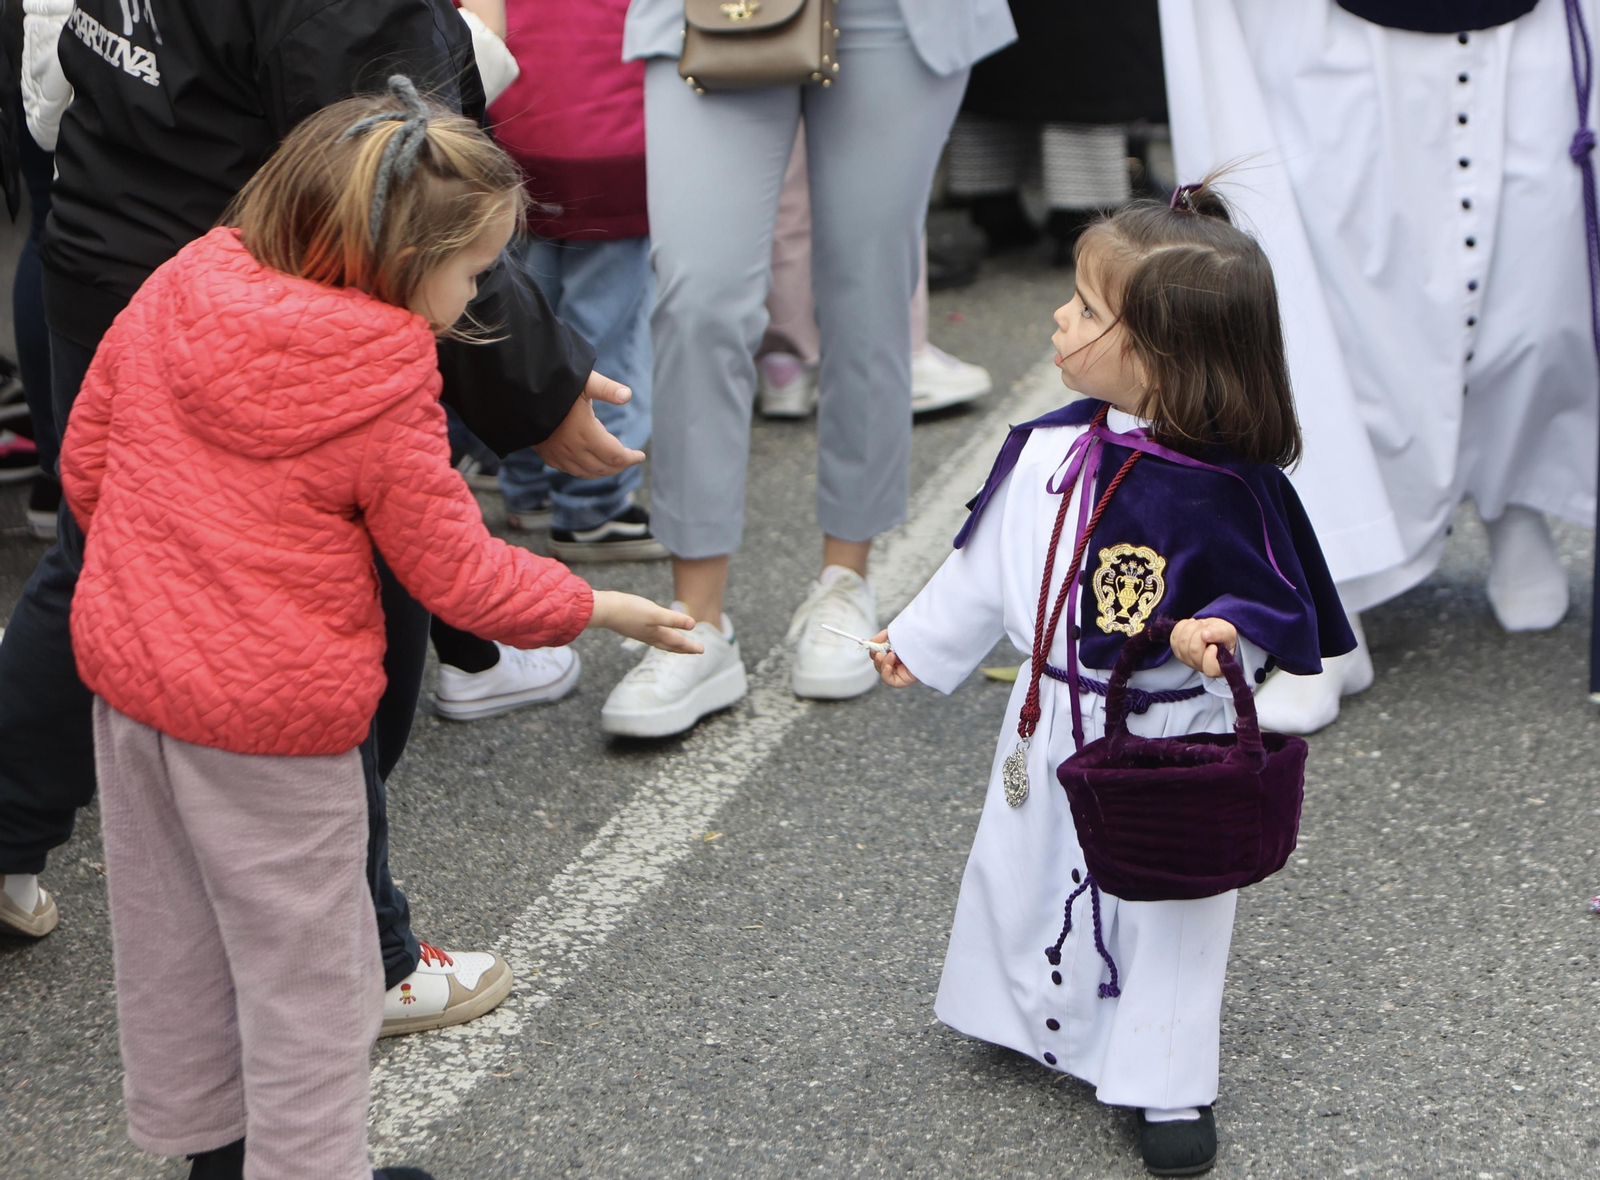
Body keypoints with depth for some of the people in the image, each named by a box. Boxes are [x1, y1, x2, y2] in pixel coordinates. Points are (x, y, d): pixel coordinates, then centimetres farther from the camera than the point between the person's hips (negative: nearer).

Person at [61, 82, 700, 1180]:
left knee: (169, 930, 23)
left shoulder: (172, 292, -4)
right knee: (306, 969, 10)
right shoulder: (384, 391, -20)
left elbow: (85, 461, 6)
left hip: (127, 667, 7)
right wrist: (597, 607, 2)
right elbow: (456, 571, -11)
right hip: (273, 718, -7)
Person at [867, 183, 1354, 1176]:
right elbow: (988, 564, 10)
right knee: (1023, 869, 19)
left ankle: (1169, 1086, 22)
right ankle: (1036, 1022, 43)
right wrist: (922, 641, 18)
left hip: (1168, 740, -6)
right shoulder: (1051, 449, -4)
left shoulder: (1226, 489, -22)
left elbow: (1277, 601, -14)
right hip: (1051, 722, 6)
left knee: (1168, 907, 5)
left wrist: (1223, 632, -35)